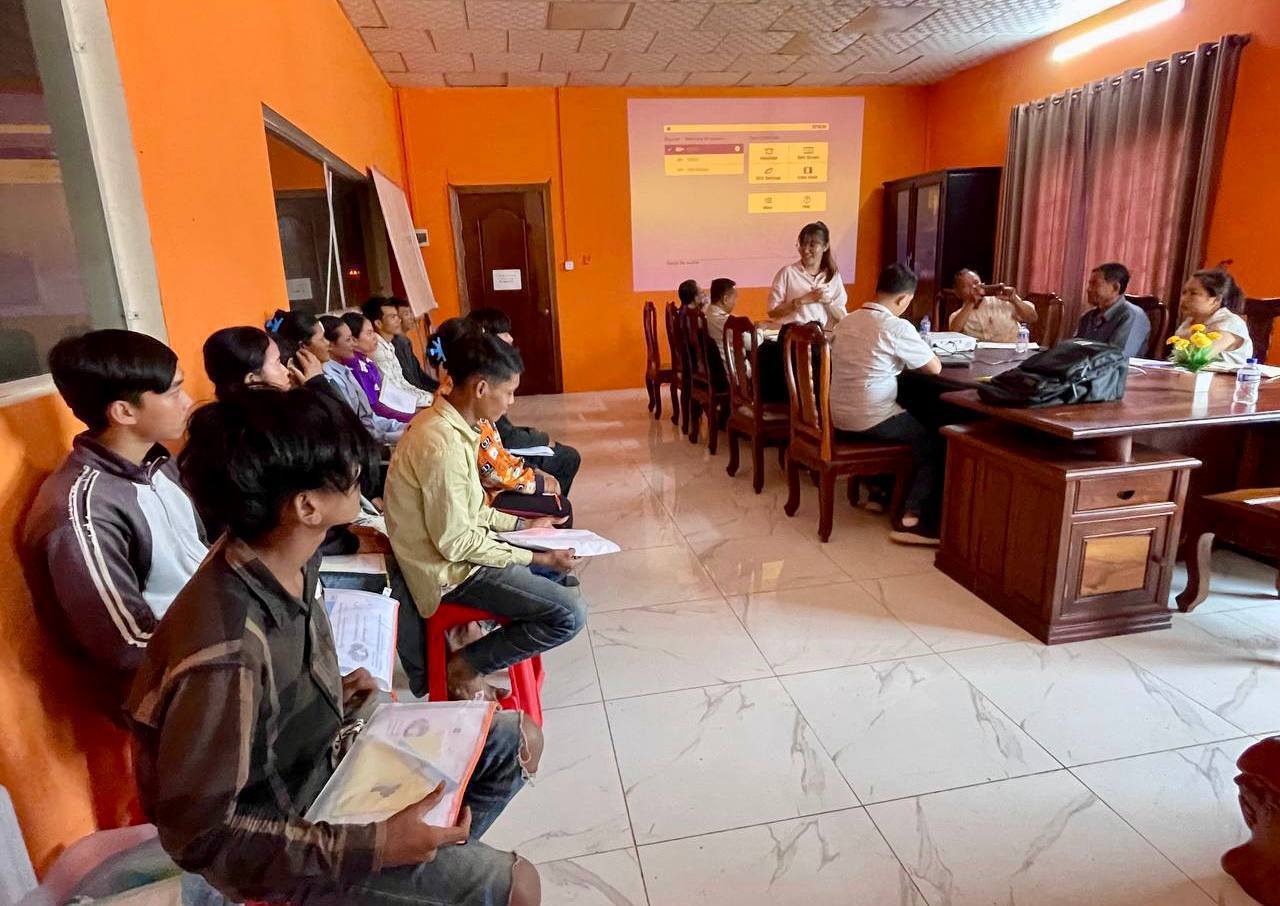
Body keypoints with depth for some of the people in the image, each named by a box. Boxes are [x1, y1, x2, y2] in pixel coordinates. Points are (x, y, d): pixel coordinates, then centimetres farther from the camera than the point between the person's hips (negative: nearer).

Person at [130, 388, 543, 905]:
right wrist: (373, 844, -27)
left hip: (324, 755, 7)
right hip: (286, 847, -7)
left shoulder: (288, 560, -11)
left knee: (518, 741, 9)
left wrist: (335, 695, -4)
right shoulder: (226, 653, -37)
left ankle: (440, 863, 25)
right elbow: (197, 834, -26)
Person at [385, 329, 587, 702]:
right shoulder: (442, 444, -28)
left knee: (565, 568, 20)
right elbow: (455, 542, -25)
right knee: (570, 614, -16)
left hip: (460, 543, 10)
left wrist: (520, 525, 8)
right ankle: (465, 666, 0)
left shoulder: (447, 421, 3)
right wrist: (537, 558, -18)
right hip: (453, 569, -10)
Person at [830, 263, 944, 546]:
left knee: (913, 426, 32)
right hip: (869, 420, -8)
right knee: (934, 443, 11)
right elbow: (935, 367, -4)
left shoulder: (846, 322, 8)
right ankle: (912, 519, 0)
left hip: (839, 418, 8)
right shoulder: (896, 327, -13)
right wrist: (914, 355, 15)